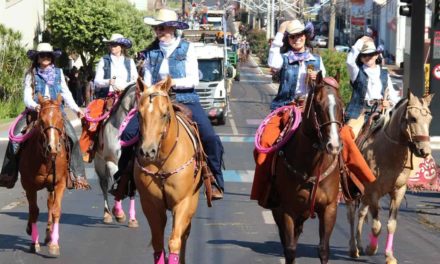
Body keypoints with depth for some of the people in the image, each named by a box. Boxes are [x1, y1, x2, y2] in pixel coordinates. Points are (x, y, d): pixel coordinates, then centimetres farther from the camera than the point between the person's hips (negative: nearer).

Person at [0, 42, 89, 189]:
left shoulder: (58, 73, 14)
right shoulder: (31, 75, 9)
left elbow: (66, 94, 13)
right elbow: (27, 96, -1)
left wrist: (76, 109, 0)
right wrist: (33, 106, -22)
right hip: (35, 111, -1)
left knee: (72, 138, -22)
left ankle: (77, 175, -15)